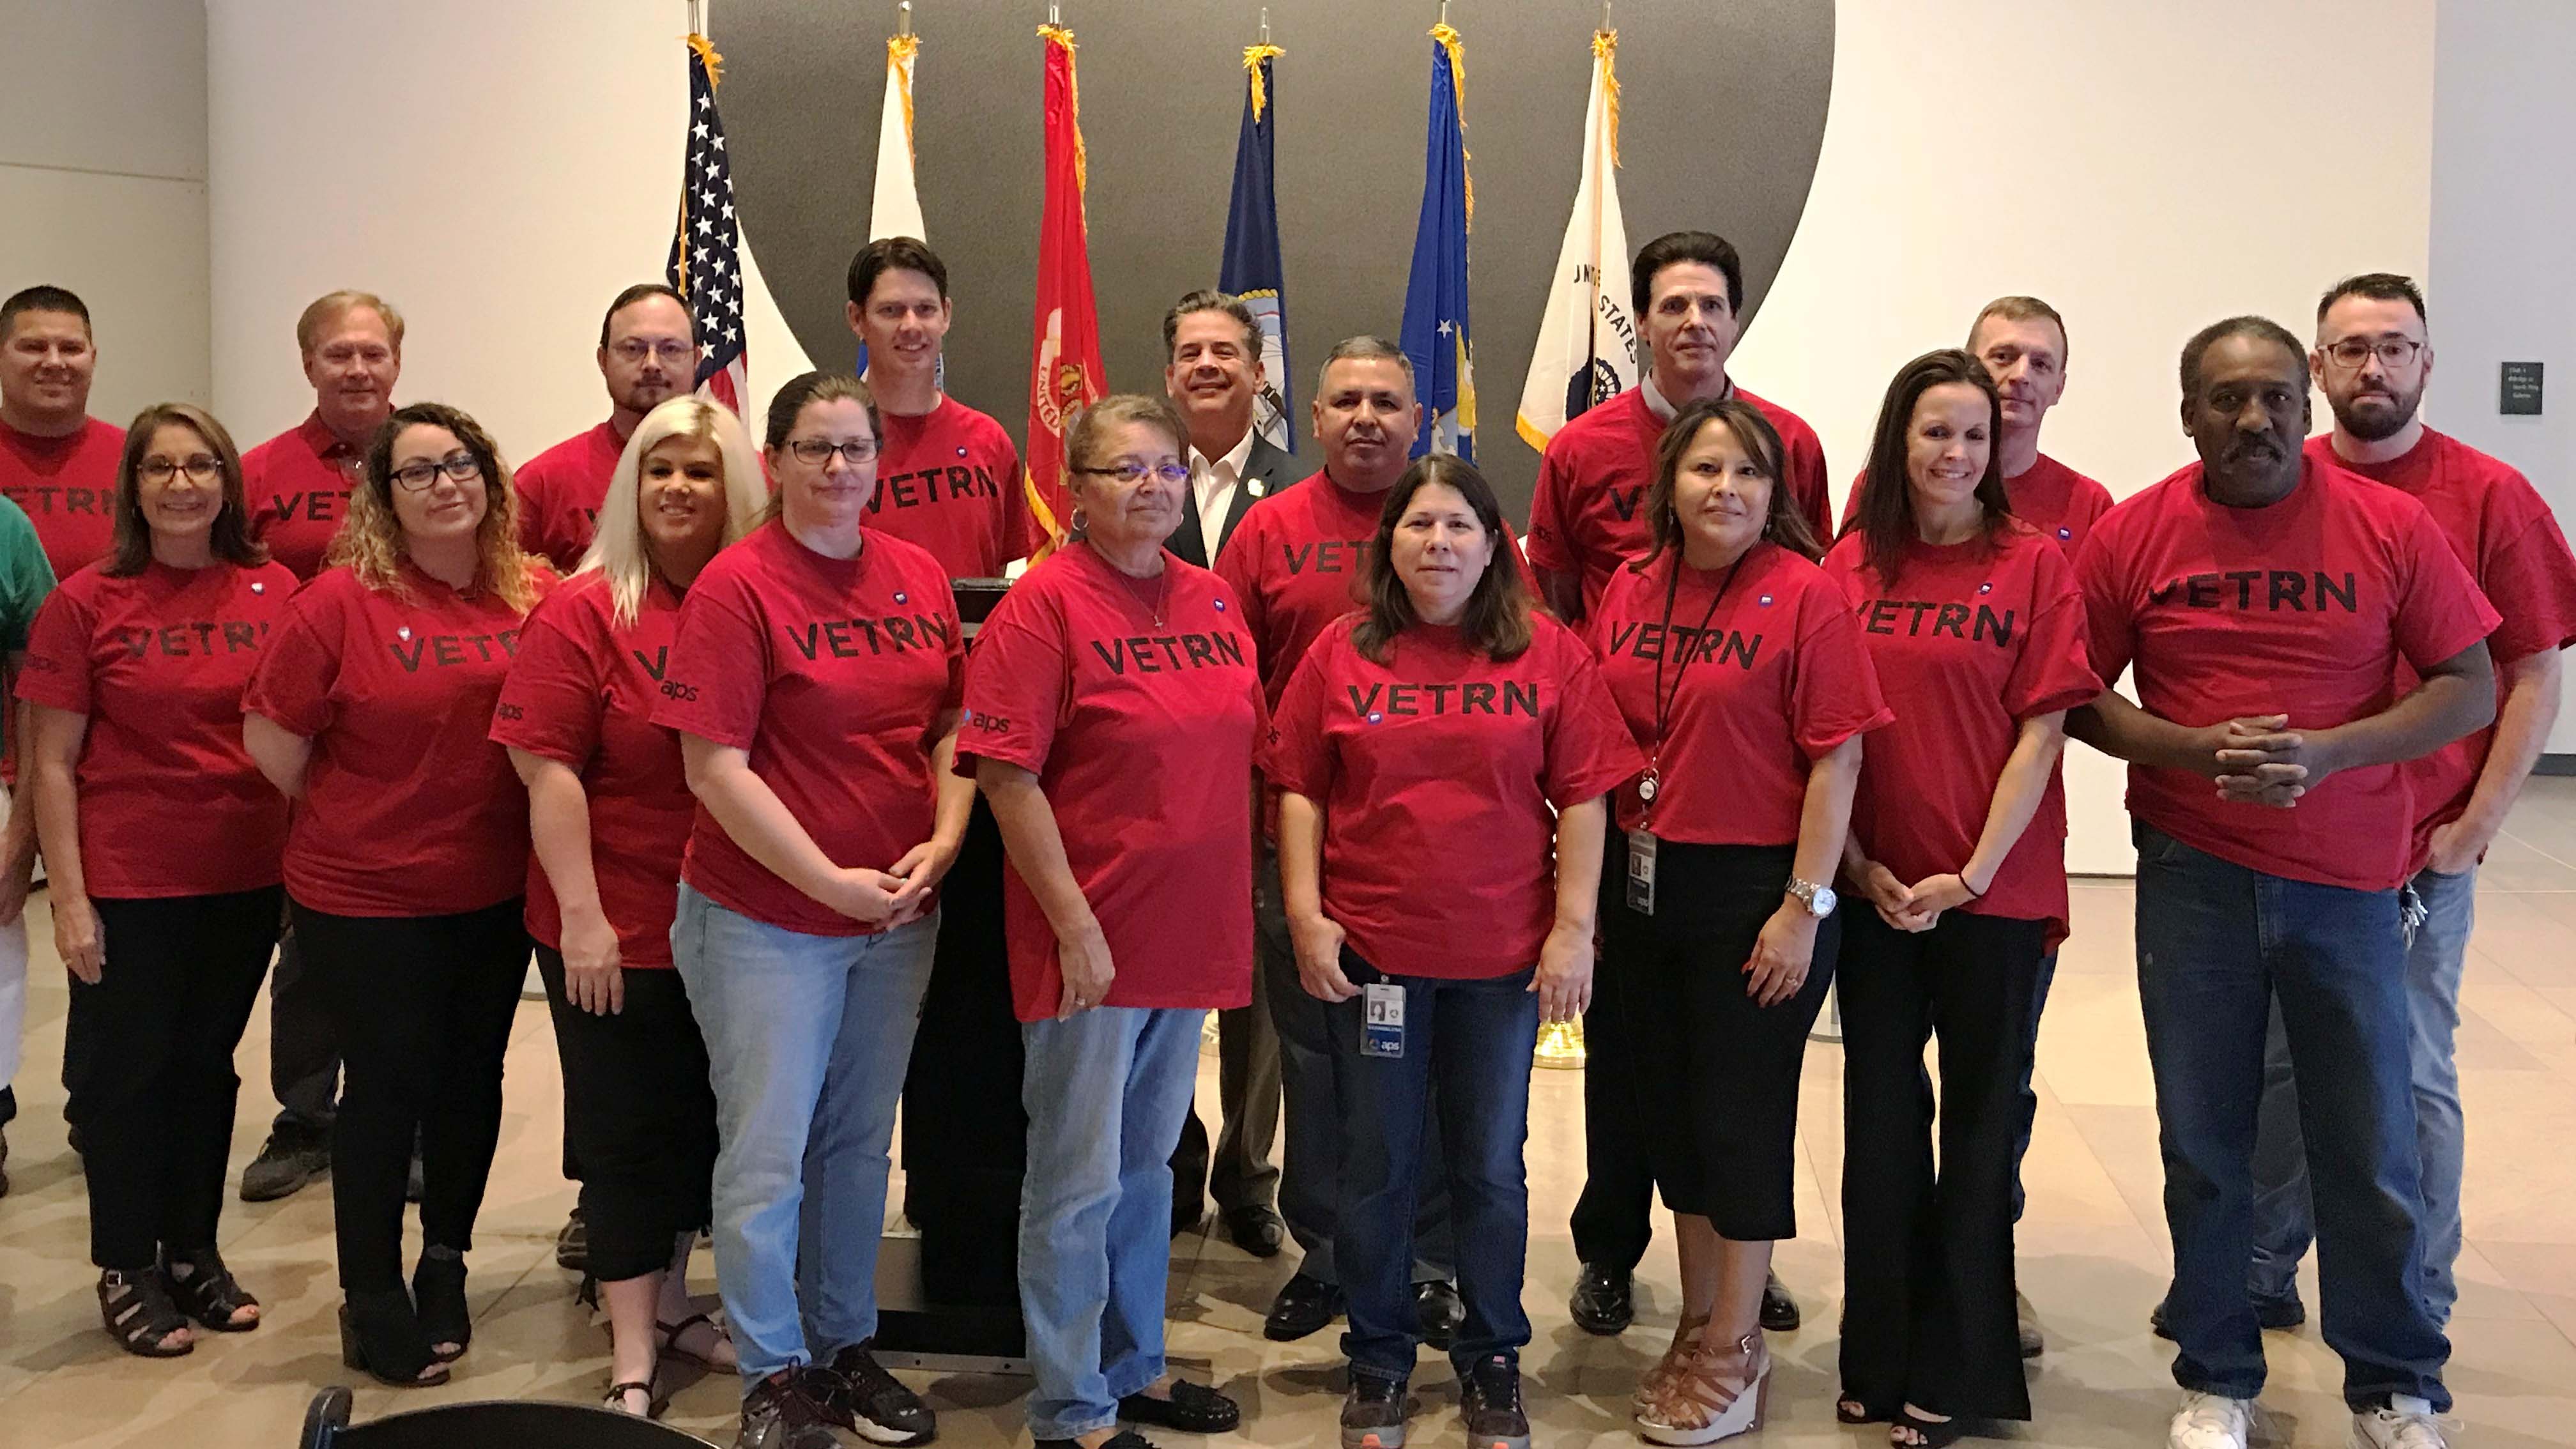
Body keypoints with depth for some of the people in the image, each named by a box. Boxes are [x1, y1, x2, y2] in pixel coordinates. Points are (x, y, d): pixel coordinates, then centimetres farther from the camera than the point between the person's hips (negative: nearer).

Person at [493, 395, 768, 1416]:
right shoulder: (585, 612, -9)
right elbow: (548, 771, -12)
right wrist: (582, 918, -16)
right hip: (618, 932, -4)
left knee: (701, 1125, 17)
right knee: (628, 1134, 6)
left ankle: (669, 1306, 37)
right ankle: (632, 1359, 18)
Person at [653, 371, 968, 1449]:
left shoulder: (920, 576, 4)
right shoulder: (736, 585, -12)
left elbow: (953, 725, 10)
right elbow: (716, 767, -16)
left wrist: (943, 840, -7)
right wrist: (829, 881, -17)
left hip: (900, 915, 5)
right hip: (766, 921, -5)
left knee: (859, 1144, 17)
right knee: (767, 1155, 3)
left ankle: (846, 1345, 32)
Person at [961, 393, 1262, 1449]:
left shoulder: (1212, 601, 8)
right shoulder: (1045, 601, -11)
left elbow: (1245, 754, 16)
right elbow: (1007, 775, -15)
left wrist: (1235, 909, 10)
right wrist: (1075, 921, -18)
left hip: (1195, 930, 6)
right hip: (1091, 939, -6)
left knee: (1148, 1165, 19)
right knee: (1079, 1183, 3)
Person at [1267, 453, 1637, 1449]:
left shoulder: (1551, 654, 0)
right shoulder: (1341, 653, 1)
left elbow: (1582, 799, -1)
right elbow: (1298, 792, 3)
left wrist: (1573, 928, -7)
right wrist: (1305, 916, -5)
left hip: (1504, 955, 0)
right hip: (1371, 950, 0)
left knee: (1492, 1167, 11)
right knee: (1375, 1166, 10)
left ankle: (1492, 1362, 27)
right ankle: (1377, 1358, 27)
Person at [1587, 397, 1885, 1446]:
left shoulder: (1804, 593, -11)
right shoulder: (1628, 590, 5)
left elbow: (1836, 760, -12)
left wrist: (1805, 906, -15)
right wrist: (1591, 889, 6)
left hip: (1755, 888, -5)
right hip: (1643, 881, 6)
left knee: (1740, 1113, 4)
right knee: (1668, 1107, 15)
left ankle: (1732, 1356, 20)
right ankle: (1698, 1325, 32)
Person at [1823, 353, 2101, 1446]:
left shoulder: (2035, 564, -3)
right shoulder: (1850, 567, 3)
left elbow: (2042, 729, -7)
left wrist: (1973, 872, -12)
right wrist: (1858, 866, -5)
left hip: (1995, 892, -2)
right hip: (1876, 892, 2)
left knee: (1980, 1123, 7)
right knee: (1880, 1120, 10)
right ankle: (1878, 1361, 24)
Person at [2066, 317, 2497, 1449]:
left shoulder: (2392, 525, -4)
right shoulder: (2134, 533, -1)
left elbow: (2470, 688, -2)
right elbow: (2076, 696, 3)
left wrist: (2325, 752, -17)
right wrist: (2191, 750, -15)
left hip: (2351, 880, 0)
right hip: (2193, 876, 1)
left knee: (2371, 1147, 7)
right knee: (2203, 1143, 9)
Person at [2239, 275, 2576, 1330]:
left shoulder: (2490, 497, -3)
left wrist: (2475, 827, -7)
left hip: (2421, 854, -2)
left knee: (2410, 1077, 5)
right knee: (2275, 1064, 10)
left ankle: (2416, 1310, 20)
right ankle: (2261, 1275, 26)